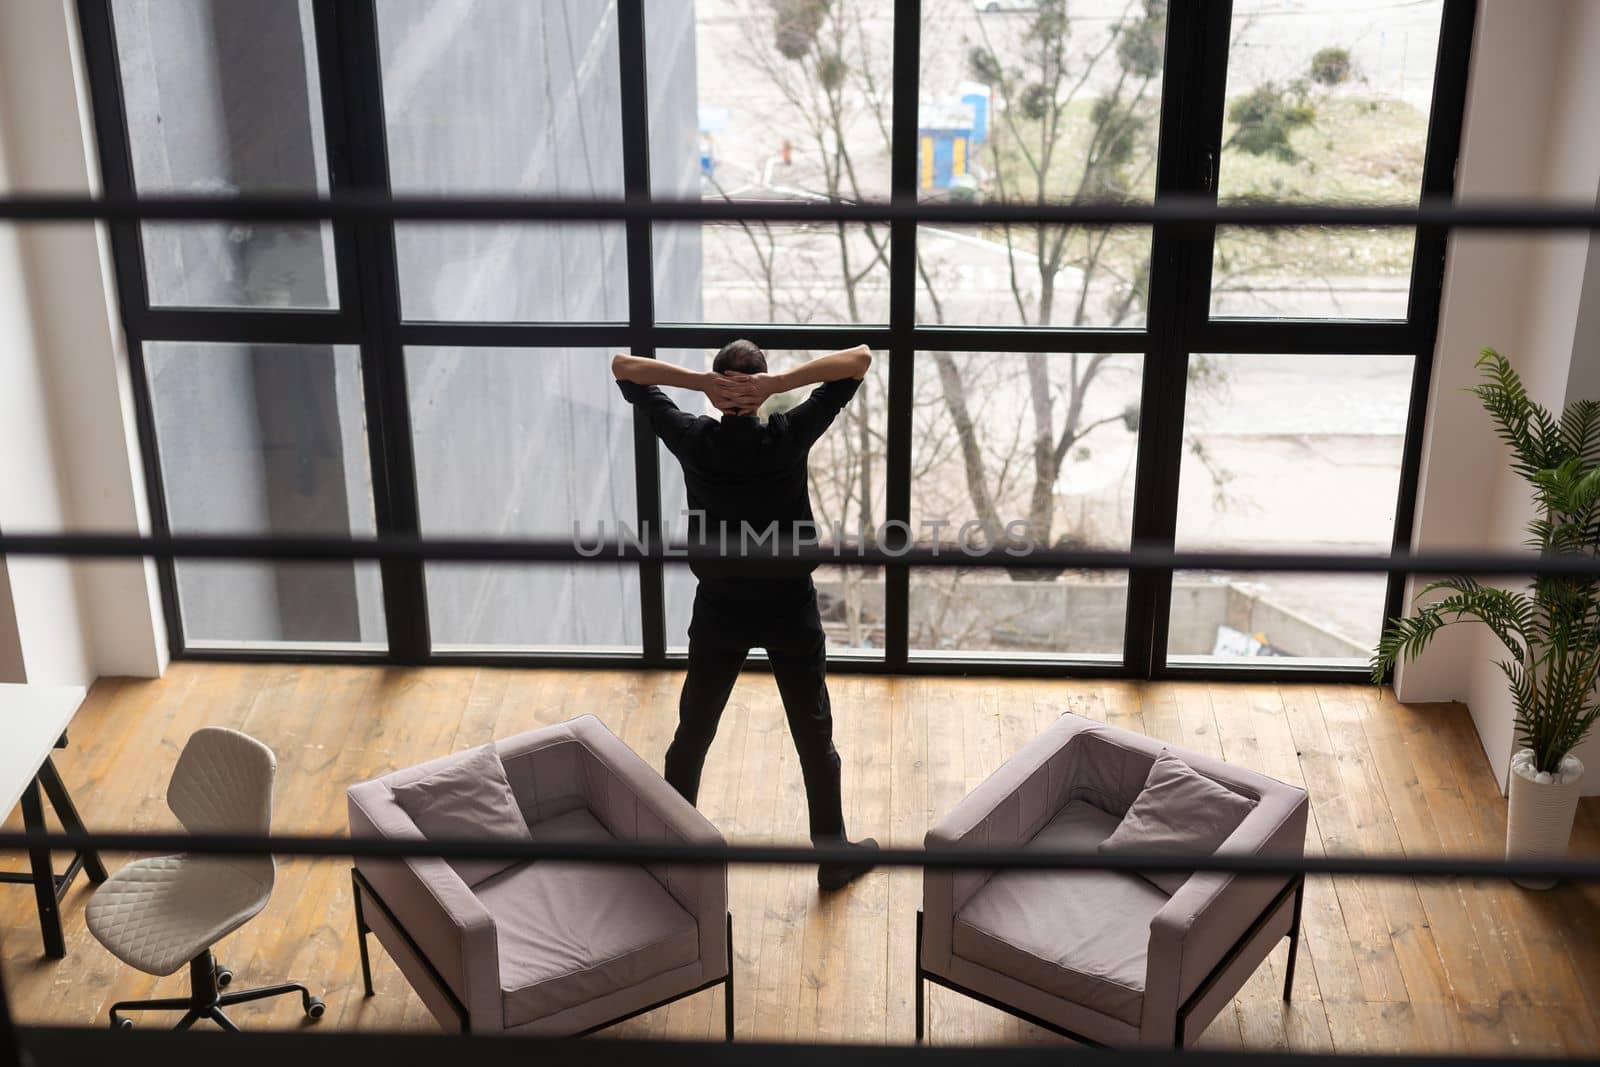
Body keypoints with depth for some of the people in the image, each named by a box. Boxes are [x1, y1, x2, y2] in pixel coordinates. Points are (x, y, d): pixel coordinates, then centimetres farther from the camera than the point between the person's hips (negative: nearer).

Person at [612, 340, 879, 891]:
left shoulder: (692, 440, -13)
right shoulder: (790, 437, -17)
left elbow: (623, 366, -5)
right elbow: (859, 359, -14)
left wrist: (699, 381, -19)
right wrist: (778, 384, -25)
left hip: (719, 612, 1)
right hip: (791, 610, -1)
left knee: (691, 736, 17)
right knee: (815, 739, 13)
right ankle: (834, 856, 24)